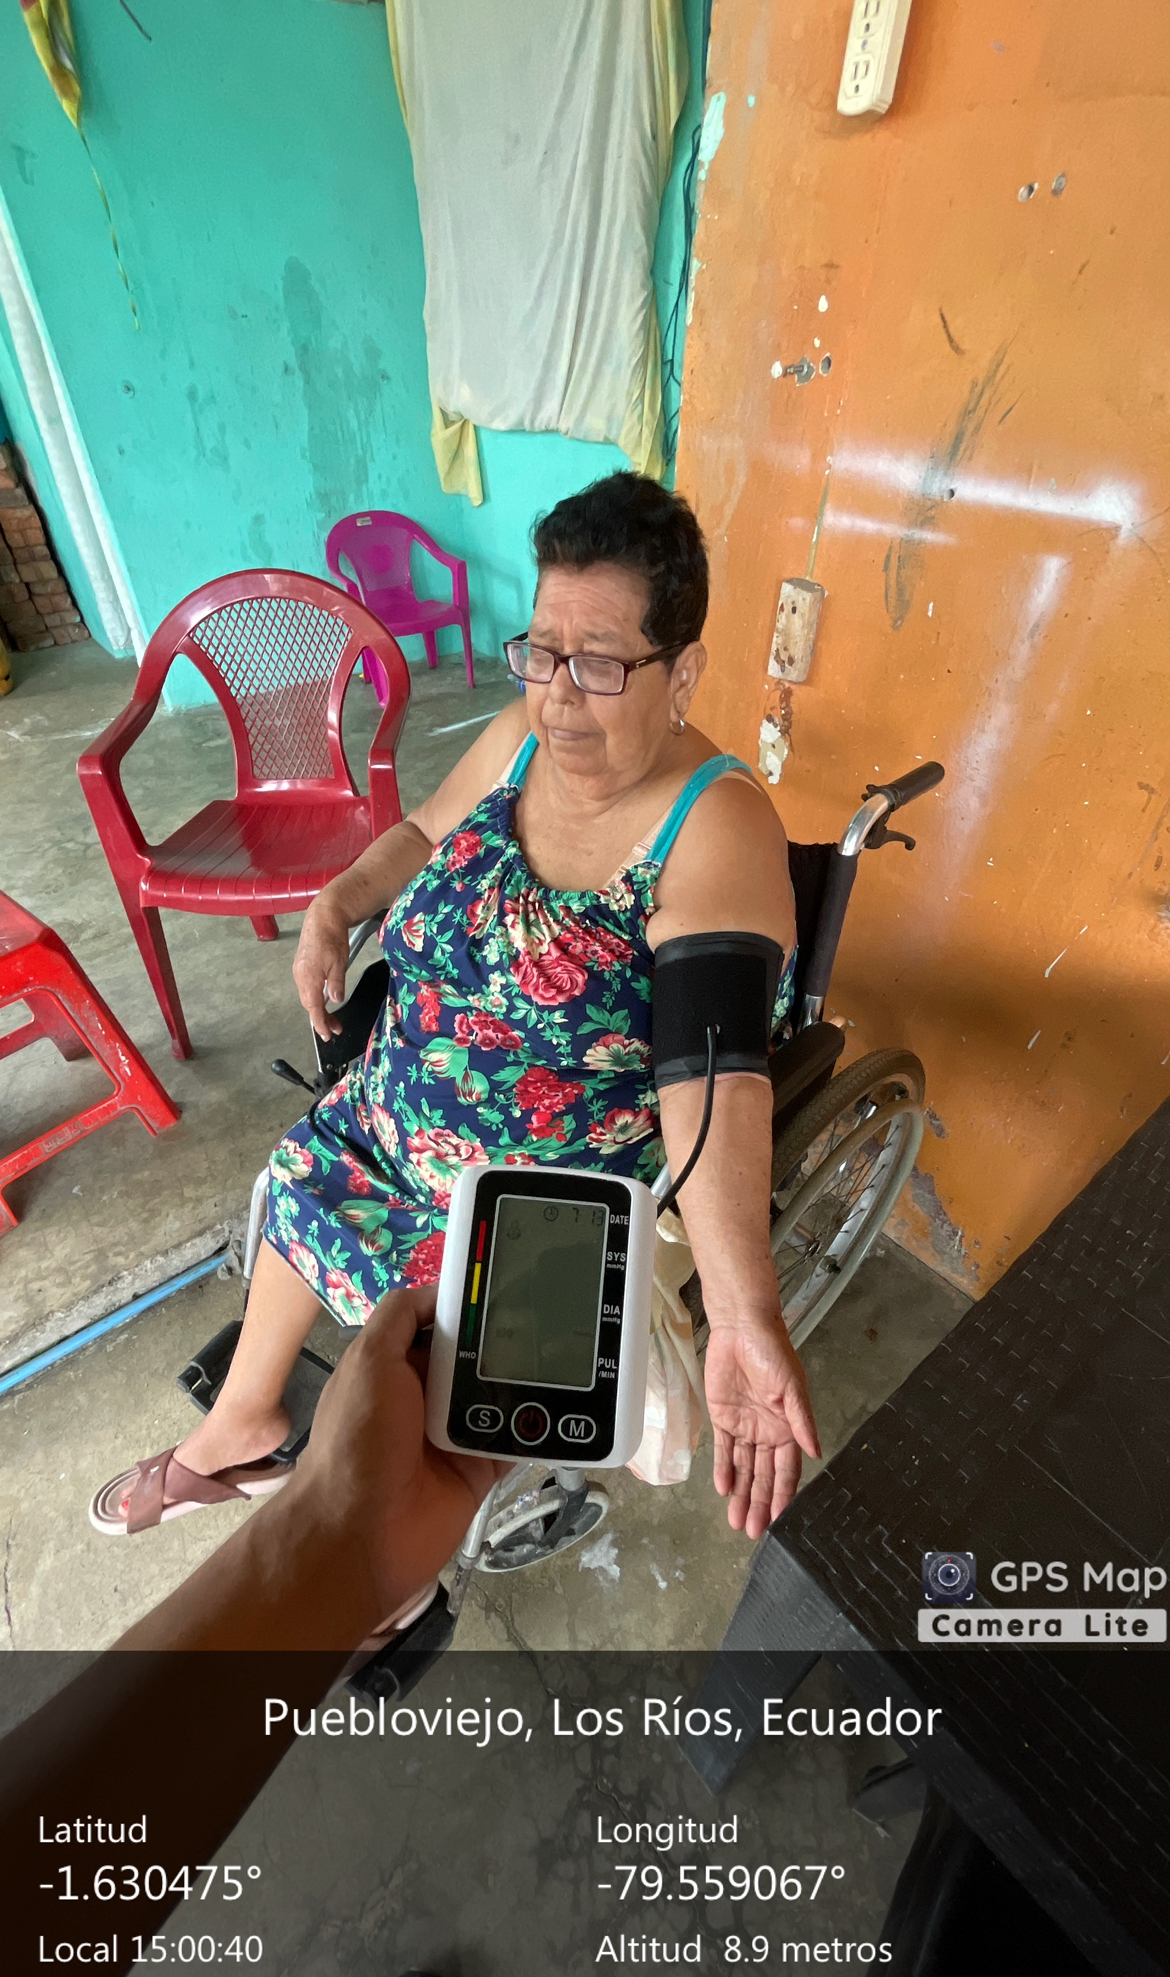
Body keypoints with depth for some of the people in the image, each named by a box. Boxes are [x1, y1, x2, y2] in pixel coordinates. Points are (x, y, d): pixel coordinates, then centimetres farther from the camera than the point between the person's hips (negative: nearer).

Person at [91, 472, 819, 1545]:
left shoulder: (719, 830, -27)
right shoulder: (525, 734, -7)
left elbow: (713, 1067, -37)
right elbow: (424, 833, 10)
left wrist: (745, 1313, -48)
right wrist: (336, 905, -7)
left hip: (572, 1175, -6)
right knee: (301, 1183, 16)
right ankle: (239, 1428, 46)